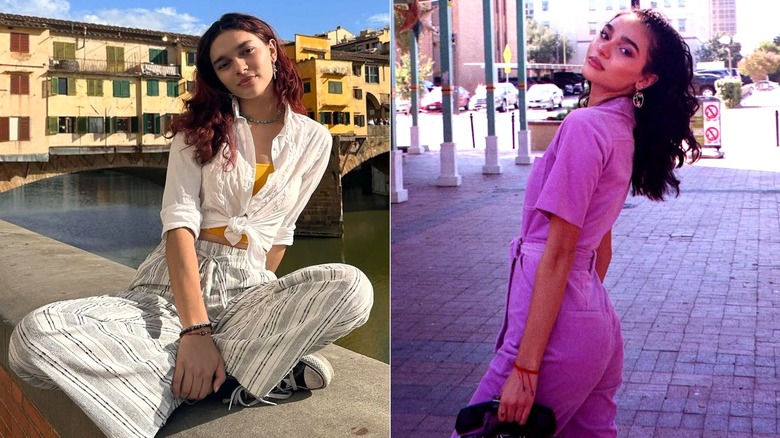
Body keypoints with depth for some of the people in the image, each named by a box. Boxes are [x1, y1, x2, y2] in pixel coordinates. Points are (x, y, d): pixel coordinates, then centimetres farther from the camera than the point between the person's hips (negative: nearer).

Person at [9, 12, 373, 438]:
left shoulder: (313, 139, 9)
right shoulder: (200, 128, 5)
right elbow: (179, 223, -8)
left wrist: (259, 310, 0)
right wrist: (195, 330, -22)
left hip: (248, 288, 1)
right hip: (174, 282, 0)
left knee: (353, 286, -30)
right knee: (33, 337, -29)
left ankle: (207, 376, -24)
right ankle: (260, 365, -25)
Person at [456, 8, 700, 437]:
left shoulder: (585, 125, -18)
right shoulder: (623, 129, 9)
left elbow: (557, 255, -20)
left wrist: (525, 368, -18)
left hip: (555, 329, -9)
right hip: (598, 321, 9)